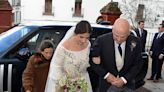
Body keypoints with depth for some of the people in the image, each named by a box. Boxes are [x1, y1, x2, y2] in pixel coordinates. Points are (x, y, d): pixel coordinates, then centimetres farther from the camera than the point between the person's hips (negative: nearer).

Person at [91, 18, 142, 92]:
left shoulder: (135, 42, -11)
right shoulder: (101, 41, -16)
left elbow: (137, 65, -2)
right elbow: (93, 61, -6)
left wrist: (124, 79, -12)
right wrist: (106, 75, -14)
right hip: (107, 85, -1)